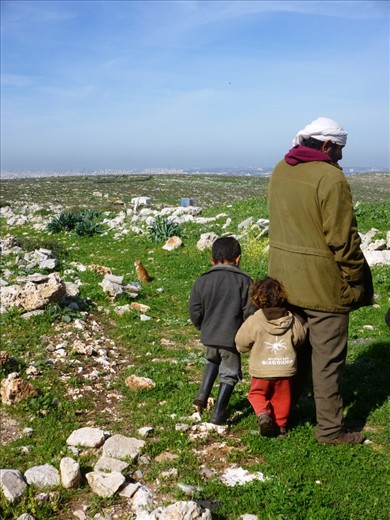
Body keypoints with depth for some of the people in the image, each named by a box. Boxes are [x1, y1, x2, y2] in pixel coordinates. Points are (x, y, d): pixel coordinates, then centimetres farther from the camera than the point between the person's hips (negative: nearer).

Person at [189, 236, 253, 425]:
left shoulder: (202, 281, -1)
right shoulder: (244, 281, -8)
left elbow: (195, 311, 0)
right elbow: (249, 311, -9)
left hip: (209, 336, 3)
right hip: (232, 338, -3)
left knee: (212, 361, 31)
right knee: (229, 373, 12)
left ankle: (203, 394, 17)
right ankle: (218, 413, 14)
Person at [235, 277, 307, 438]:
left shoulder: (253, 321, -14)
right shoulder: (292, 321, -4)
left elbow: (241, 343, -7)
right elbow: (300, 338, 9)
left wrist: (248, 348, 16)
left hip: (262, 370, -2)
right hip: (285, 369, 3)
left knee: (257, 393, 18)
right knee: (281, 397, 19)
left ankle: (263, 413, -5)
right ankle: (280, 425, 22)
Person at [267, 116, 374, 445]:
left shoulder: (280, 171, 6)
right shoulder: (331, 178, -19)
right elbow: (342, 238, -18)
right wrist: (356, 281, -7)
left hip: (284, 280, 8)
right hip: (322, 285, -8)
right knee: (328, 357, 5)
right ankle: (330, 429, 18)